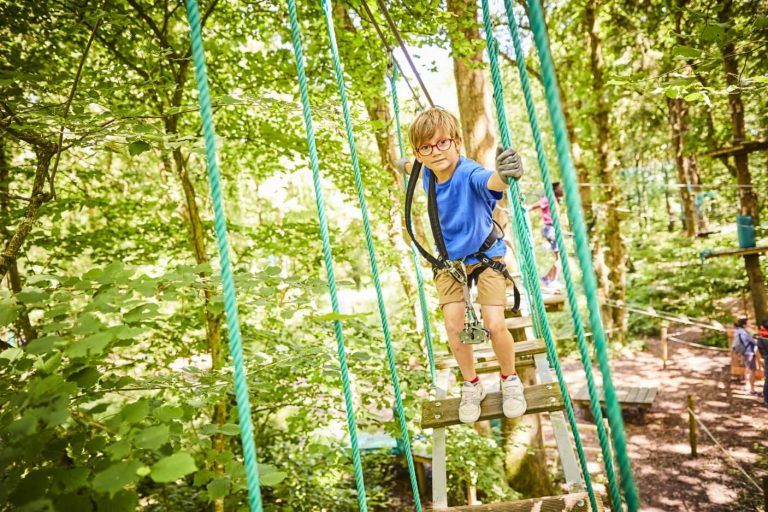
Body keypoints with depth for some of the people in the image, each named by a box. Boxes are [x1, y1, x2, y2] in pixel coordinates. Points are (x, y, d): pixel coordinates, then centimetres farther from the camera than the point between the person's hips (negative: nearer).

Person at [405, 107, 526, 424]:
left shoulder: (469, 173, -30)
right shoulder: (428, 176, -12)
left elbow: (490, 182, -59)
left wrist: (504, 176, -76)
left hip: (486, 255, -4)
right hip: (449, 260, 4)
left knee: (495, 325, -11)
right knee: (453, 326, -7)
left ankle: (510, 380, 20)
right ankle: (471, 385, 18)